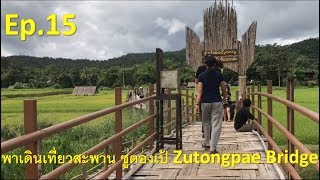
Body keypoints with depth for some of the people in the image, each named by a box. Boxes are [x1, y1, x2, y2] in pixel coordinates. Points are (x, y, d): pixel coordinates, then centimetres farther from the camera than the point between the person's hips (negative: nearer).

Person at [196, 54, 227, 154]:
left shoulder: (202, 75, -4)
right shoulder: (219, 74, -2)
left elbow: (199, 91, -8)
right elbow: (223, 89, 7)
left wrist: (197, 103, -6)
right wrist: (224, 97, 24)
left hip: (205, 102, 1)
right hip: (217, 102, -1)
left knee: (206, 123, 20)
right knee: (216, 125, 0)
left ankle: (207, 143, 31)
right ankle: (213, 148, -5)